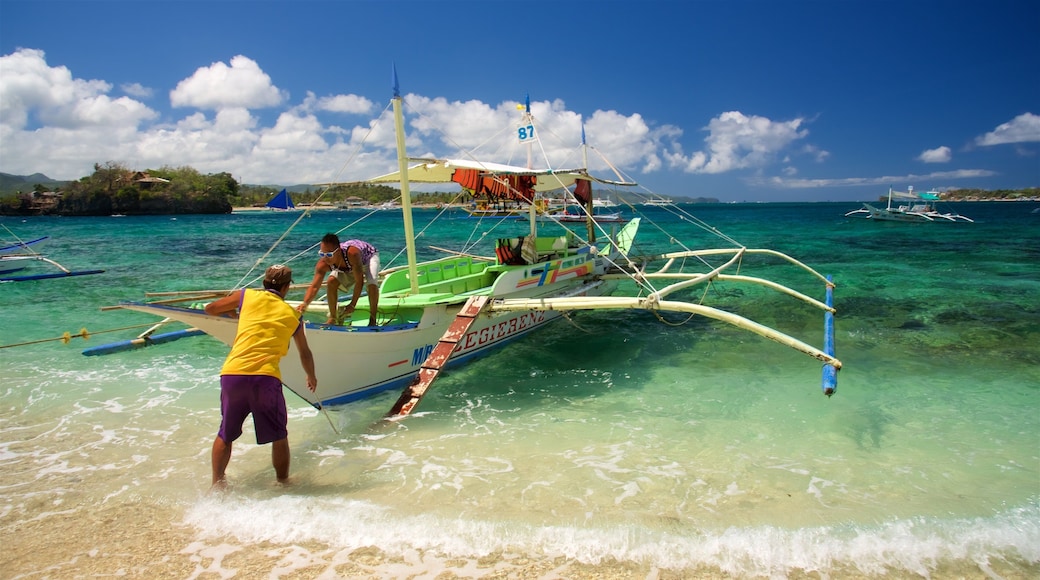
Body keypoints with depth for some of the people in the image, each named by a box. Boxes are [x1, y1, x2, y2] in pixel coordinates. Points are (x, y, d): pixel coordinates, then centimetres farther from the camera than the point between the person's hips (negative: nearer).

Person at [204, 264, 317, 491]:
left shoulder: (247, 296, 13)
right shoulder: (292, 315, 15)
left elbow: (210, 309, 25)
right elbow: (305, 354, 28)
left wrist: (232, 312, 45)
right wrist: (311, 378, 46)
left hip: (232, 374, 1)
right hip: (266, 378, -1)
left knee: (225, 435, 20)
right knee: (279, 437, 16)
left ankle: (217, 485, 23)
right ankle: (283, 484, 24)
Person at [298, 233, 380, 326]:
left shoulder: (352, 254, -47)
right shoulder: (323, 265, -33)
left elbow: (359, 281, -38)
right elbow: (314, 287, -34)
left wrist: (352, 304, -37)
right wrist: (305, 303, -54)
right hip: (348, 267, 4)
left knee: (372, 284, -32)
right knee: (332, 282, -18)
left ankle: (372, 319, -16)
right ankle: (333, 317, 0)